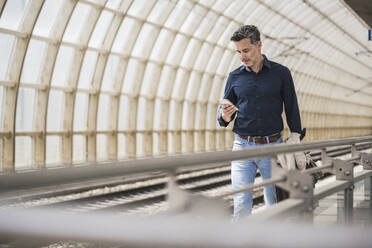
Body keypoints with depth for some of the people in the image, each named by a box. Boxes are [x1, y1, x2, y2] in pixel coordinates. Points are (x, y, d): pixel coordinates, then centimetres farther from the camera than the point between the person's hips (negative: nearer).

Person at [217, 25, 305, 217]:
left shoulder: (281, 73, 3)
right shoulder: (235, 77, 6)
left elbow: (292, 109, 7)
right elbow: (222, 118, 10)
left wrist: (295, 141, 0)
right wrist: (225, 116, -13)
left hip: (273, 146, 0)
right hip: (242, 146, 1)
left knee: (274, 203, 5)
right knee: (241, 205, -7)